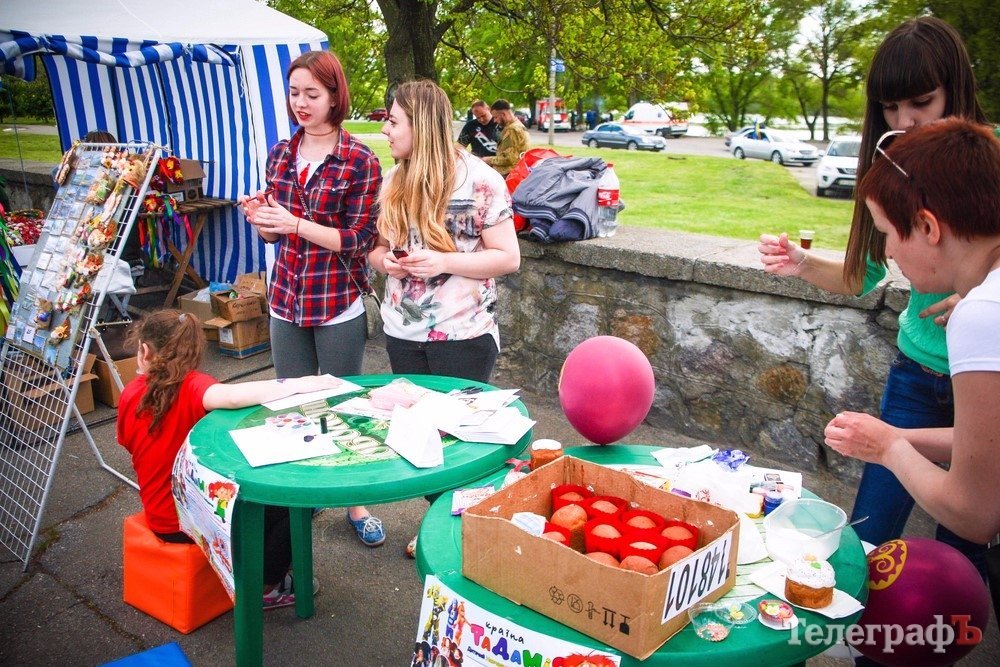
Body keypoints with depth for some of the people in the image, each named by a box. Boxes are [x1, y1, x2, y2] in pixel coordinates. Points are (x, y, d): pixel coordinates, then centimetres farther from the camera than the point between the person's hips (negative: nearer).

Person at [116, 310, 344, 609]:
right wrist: (302, 384, -41)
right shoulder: (190, 385, -23)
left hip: (160, 520, 7)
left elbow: (130, 444, 11)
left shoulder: (129, 395, -5)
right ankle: (265, 588, 16)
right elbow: (232, 396, -45)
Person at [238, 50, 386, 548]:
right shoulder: (281, 154, 7)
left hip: (338, 305, -5)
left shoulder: (360, 161, -9)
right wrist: (259, 219, -9)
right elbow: (273, 234, 13)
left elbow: (358, 239, -12)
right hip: (286, 300, 5)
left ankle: (355, 504, 25)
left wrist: (295, 224, -22)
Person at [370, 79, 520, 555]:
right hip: (403, 333, 6)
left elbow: (508, 257, -12)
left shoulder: (479, 180, -12)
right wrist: (384, 260, -8)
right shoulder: (393, 181, 5)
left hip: (463, 336, -5)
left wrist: (443, 262, -23)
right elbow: (377, 249, 15)